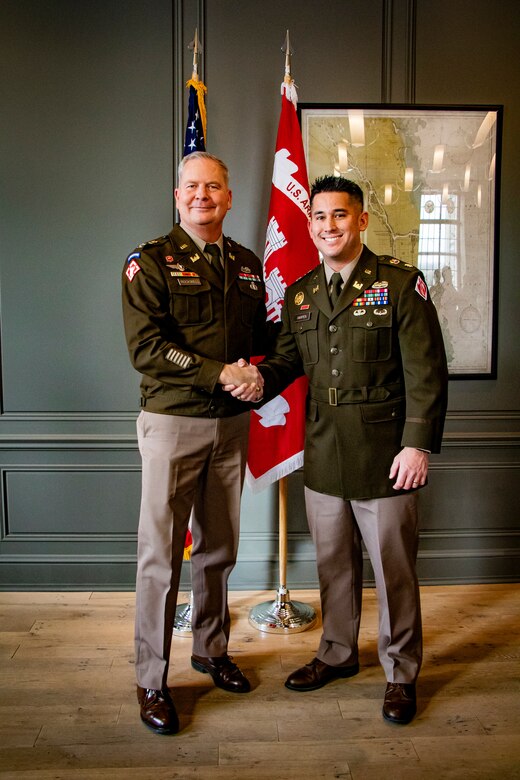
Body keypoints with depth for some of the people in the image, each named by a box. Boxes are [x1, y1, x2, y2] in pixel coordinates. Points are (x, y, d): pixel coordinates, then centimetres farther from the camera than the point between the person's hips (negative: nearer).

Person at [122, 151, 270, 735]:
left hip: (231, 424, 5)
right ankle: (151, 680, 17)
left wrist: (257, 371, 0)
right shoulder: (150, 261, -5)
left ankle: (211, 650, 35)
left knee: (219, 547, 16)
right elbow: (145, 347, -16)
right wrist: (218, 374, -20)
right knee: (160, 554, 1)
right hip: (172, 423, -5)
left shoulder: (247, 265, 12)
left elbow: (260, 336, 20)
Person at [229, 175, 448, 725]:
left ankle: (401, 673, 28)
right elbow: (289, 356, 13)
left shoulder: (399, 282, -6)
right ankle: (337, 654, 40)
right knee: (333, 564, 18)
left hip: (384, 457, -4)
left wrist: (418, 444, -15)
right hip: (323, 457, 5)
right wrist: (261, 380, -10)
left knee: (393, 569, 8)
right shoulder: (300, 294, 9)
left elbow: (426, 371, -9)